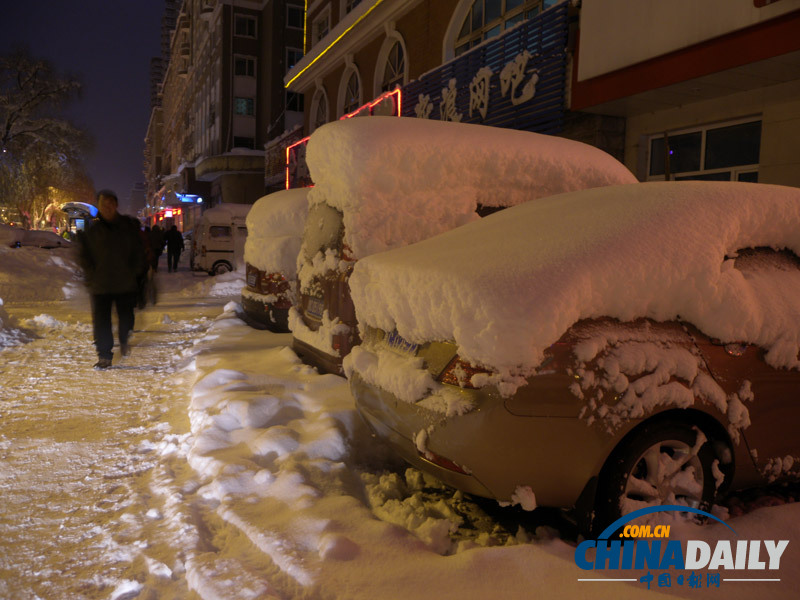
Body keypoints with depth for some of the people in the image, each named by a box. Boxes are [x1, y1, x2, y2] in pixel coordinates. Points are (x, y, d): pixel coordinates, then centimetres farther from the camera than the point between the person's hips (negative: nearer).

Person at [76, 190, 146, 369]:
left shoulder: (128, 226, 1)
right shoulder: (91, 230, -1)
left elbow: (138, 252, 8)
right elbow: (83, 255, 4)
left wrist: (134, 272, -1)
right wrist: (92, 274, -6)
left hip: (126, 283, 1)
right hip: (100, 285, -1)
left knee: (126, 317, 13)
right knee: (101, 321, -2)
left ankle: (124, 341, 41)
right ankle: (104, 356, 6)